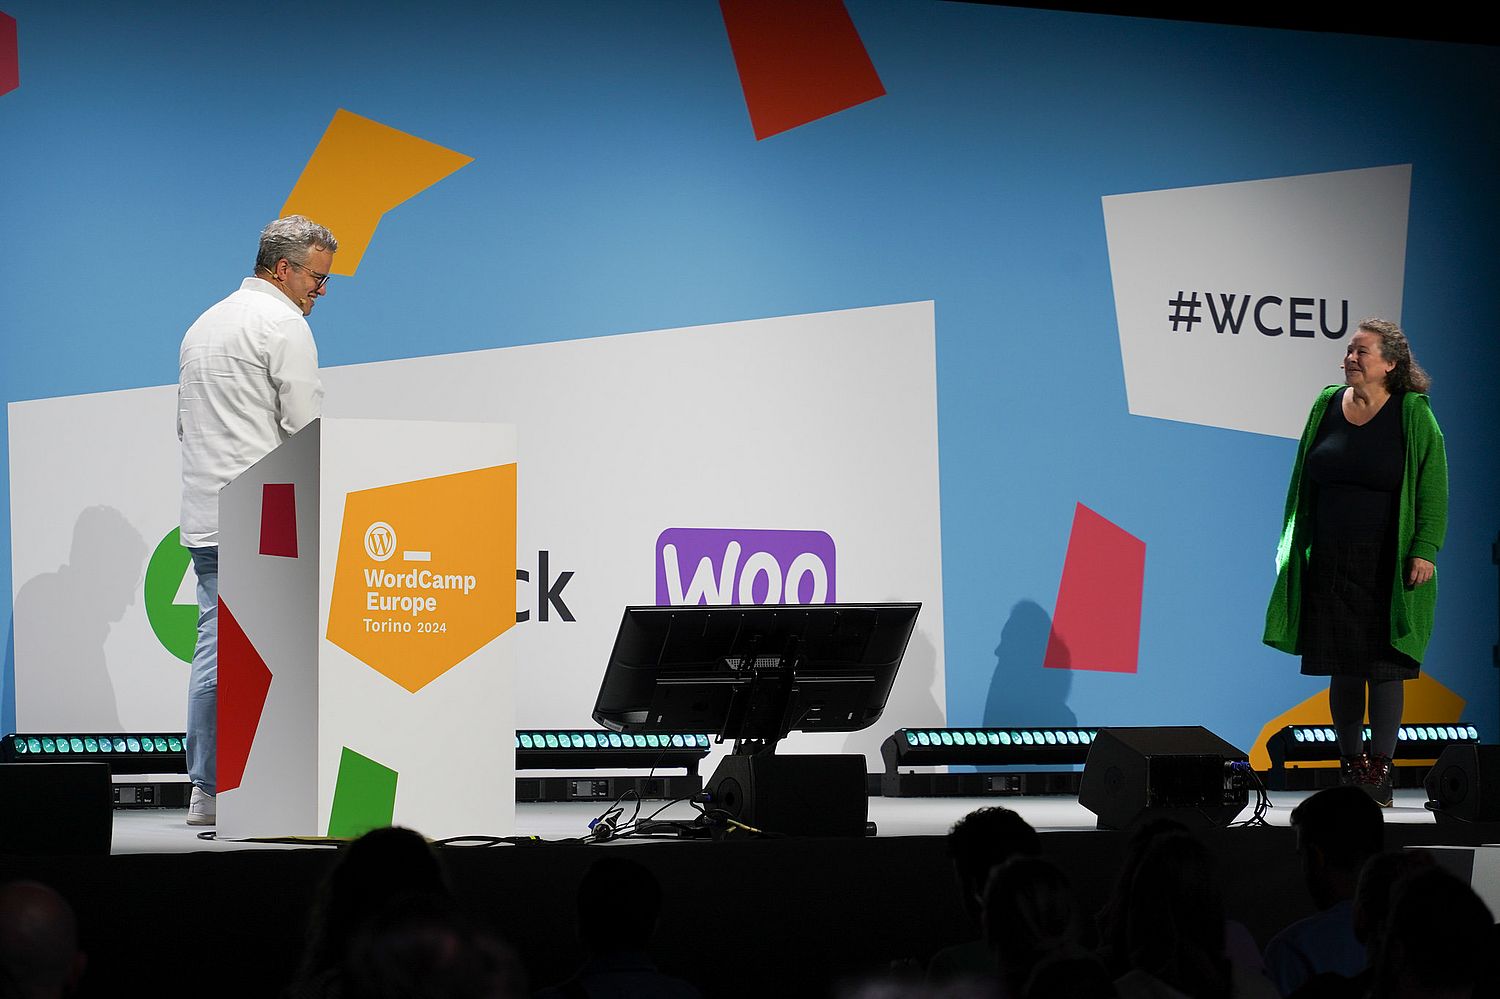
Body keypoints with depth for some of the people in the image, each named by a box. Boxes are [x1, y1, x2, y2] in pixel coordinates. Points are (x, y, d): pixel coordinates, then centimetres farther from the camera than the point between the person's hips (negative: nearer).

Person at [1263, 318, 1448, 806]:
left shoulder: (1413, 414, -4)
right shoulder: (1327, 406, 8)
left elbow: (1433, 488, -5)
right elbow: (1303, 483, 13)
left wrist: (1425, 549, -13)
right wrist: (1294, 549, 10)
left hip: (1387, 564, -4)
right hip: (1330, 561, 4)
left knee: (1383, 666, -4)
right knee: (1342, 669, 5)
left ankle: (1380, 770, 2)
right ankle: (1351, 765, 14)